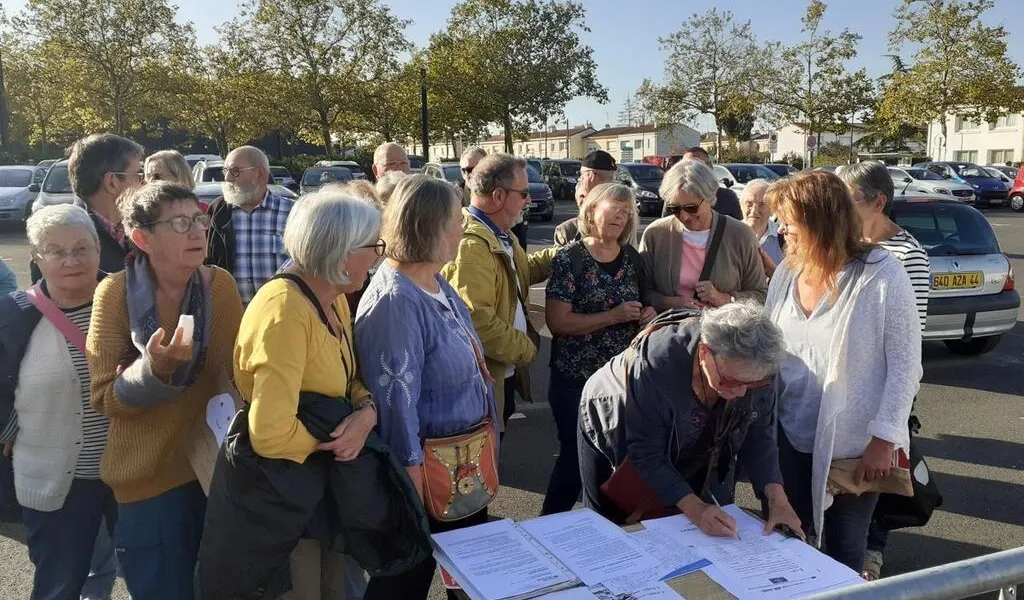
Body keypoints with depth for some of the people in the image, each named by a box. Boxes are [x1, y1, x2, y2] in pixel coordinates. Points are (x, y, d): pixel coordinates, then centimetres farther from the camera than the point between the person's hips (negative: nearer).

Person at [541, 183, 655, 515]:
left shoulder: (632, 257, 6)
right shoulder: (569, 258, -10)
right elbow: (557, 322, -17)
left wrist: (647, 314, -2)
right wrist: (613, 316, -22)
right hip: (576, 378, -5)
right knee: (575, 456, 3)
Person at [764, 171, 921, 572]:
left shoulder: (883, 275, -14)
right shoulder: (786, 272, 1)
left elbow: (905, 363, -12)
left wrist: (884, 439, -14)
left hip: (854, 445, -4)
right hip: (789, 437, 4)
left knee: (843, 552, 13)